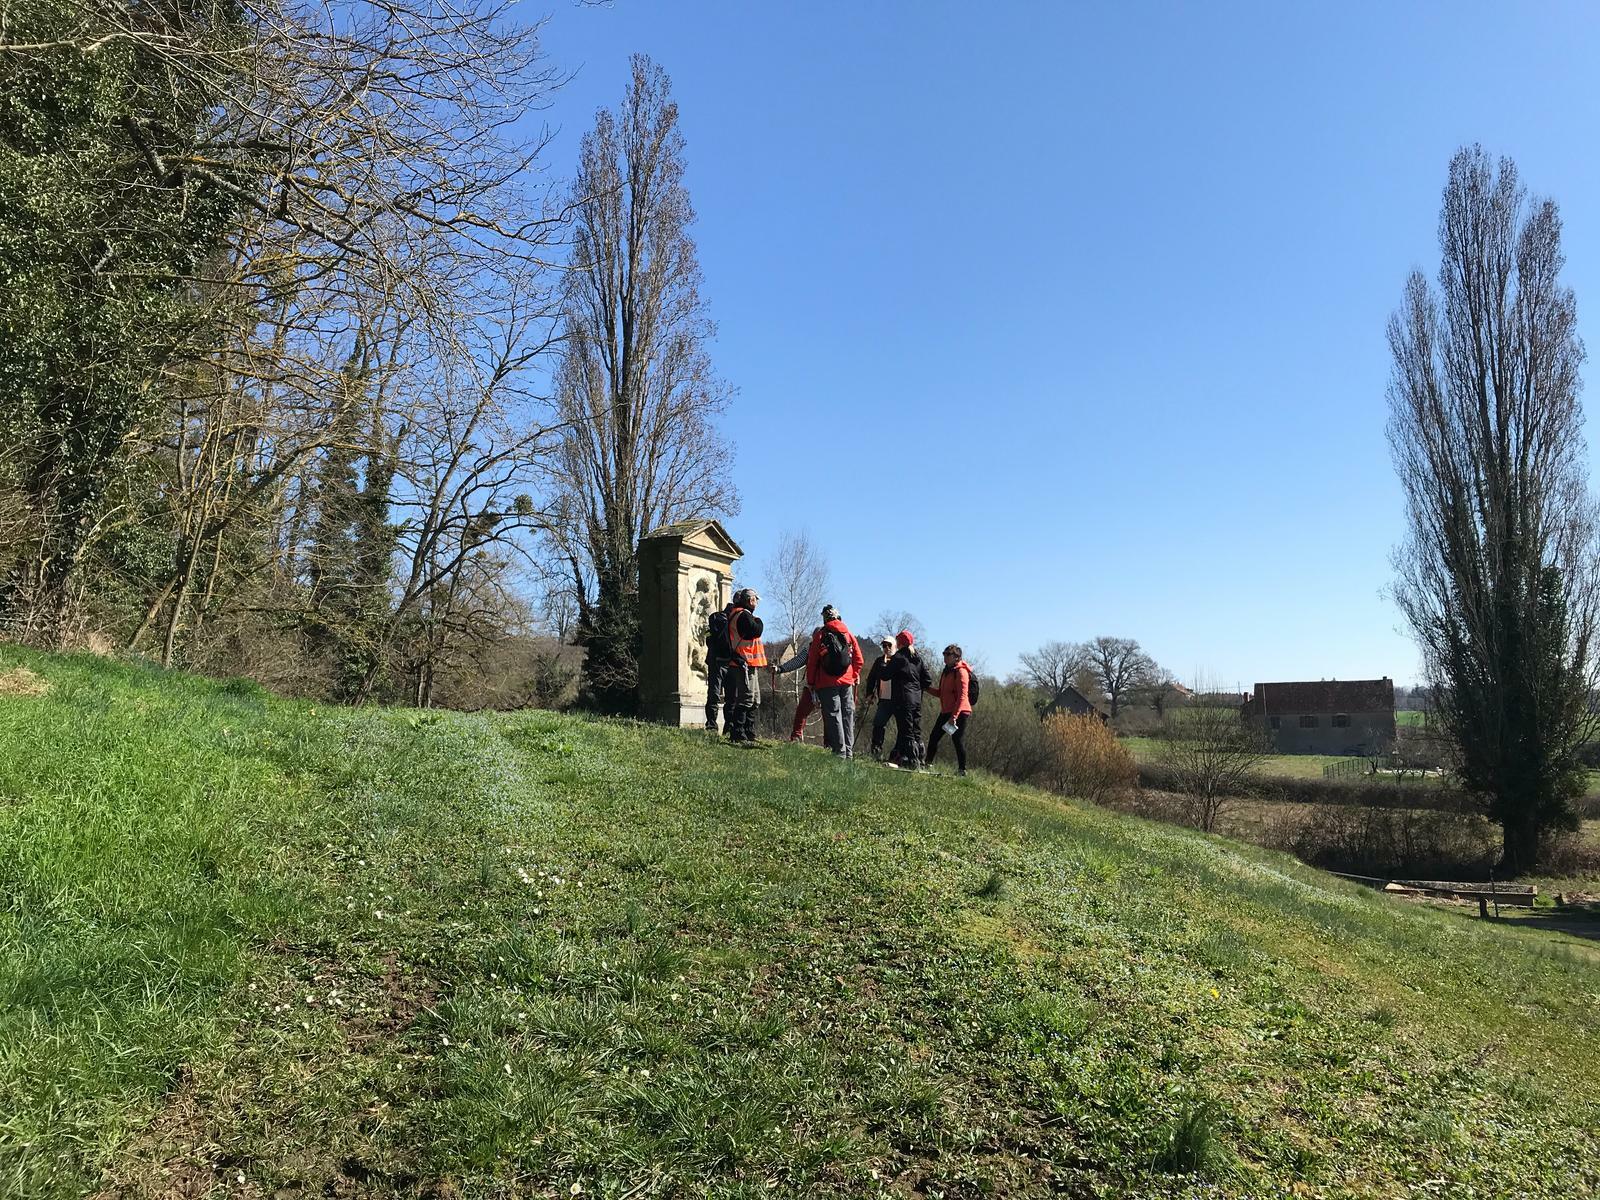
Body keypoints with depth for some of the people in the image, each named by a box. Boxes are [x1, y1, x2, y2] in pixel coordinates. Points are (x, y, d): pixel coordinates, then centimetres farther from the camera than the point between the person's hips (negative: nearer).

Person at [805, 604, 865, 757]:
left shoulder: (820, 635, -2)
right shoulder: (849, 634, 8)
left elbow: (812, 661, -2)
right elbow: (859, 659, 9)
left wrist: (811, 682, 6)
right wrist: (854, 676, 20)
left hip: (827, 683, -3)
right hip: (847, 682, 3)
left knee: (833, 716, -1)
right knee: (848, 715, 9)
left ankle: (840, 751, -5)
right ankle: (849, 751, 11)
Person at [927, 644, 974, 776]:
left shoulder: (961, 671, -12)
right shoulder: (946, 671, 16)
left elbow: (962, 695, -19)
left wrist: (954, 715, -24)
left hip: (959, 712, -9)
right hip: (946, 711, 9)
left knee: (958, 740, -6)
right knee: (934, 737, 10)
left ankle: (962, 769, 3)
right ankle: (928, 763, 21)